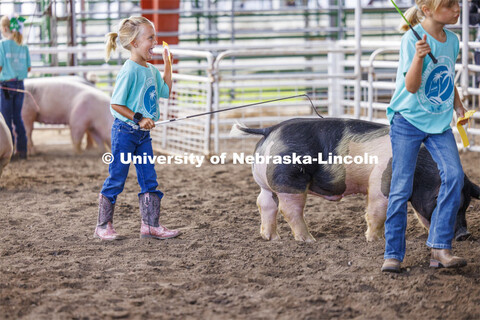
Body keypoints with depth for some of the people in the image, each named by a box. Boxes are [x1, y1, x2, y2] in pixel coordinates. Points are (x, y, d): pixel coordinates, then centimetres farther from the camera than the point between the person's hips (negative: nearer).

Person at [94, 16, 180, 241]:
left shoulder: (151, 70, 7)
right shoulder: (129, 71, -19)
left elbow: (165, 91, 20)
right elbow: (116, 104, -19)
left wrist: (167, 65, 15)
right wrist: (139, 119, -22)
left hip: (143, 133, 8)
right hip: (125, 132, -8)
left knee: (149, 179, 8)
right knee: (116, 180, 1)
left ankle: (150, 225, 15)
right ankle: (103, 226, 12)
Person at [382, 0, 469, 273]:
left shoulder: (452, 40, 6)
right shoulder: (413, 39, -14)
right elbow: (411, 86, -21)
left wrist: (458, 106, 15)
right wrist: (419, 57, -35)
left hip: (440, 123, 5)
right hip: (408, 119, -5)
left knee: (454, 175, -14)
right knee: (401, 187, -3)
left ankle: (440, 247, -9)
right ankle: (393, 254, 7)